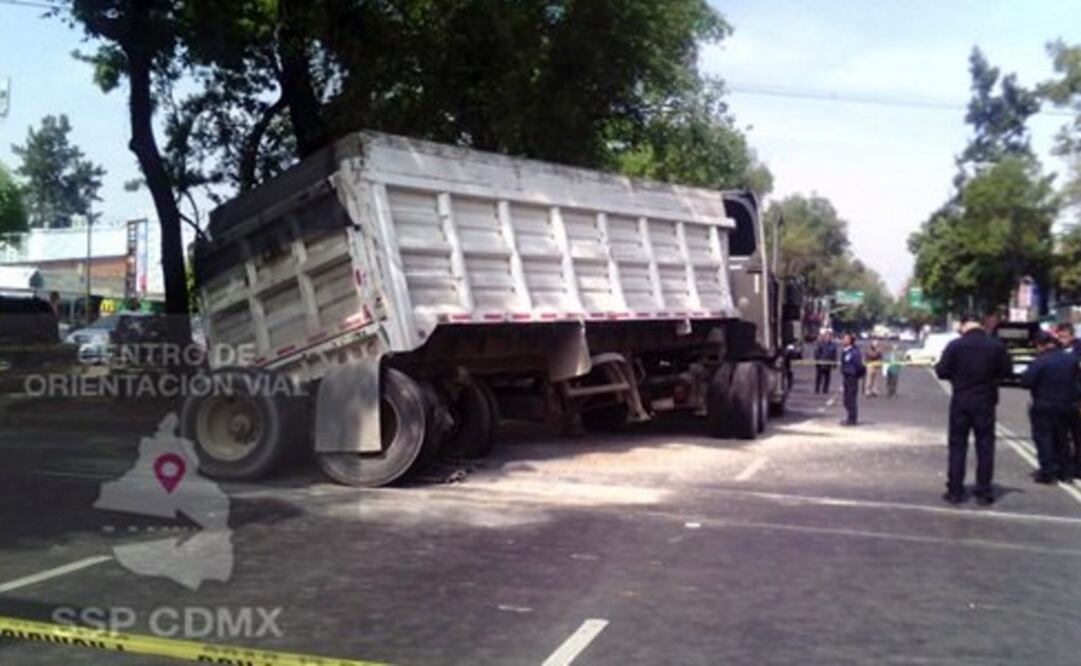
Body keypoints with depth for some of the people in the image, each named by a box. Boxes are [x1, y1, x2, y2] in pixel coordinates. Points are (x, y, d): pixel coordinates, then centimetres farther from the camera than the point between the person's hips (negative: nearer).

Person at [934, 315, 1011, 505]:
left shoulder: (955, 345, -10)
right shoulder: (997, 346, -4)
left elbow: (942, 371, -9)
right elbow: (1006, 371, 3)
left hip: (961, 402, -1)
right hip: (985, 402, 1)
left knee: (957, 446, 7)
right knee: (985, 447, 8)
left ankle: (955, 491, 8)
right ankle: (984, 492, 10)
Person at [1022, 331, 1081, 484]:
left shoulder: (1040, 362, -20)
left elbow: (1026, 382, -21)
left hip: (1044, 407, -6)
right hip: (1067, 406, 6)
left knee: (1043, 438, 2)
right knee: (1062, 438, 17)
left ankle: (1048, 472, -1)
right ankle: (1065, 472, 21)